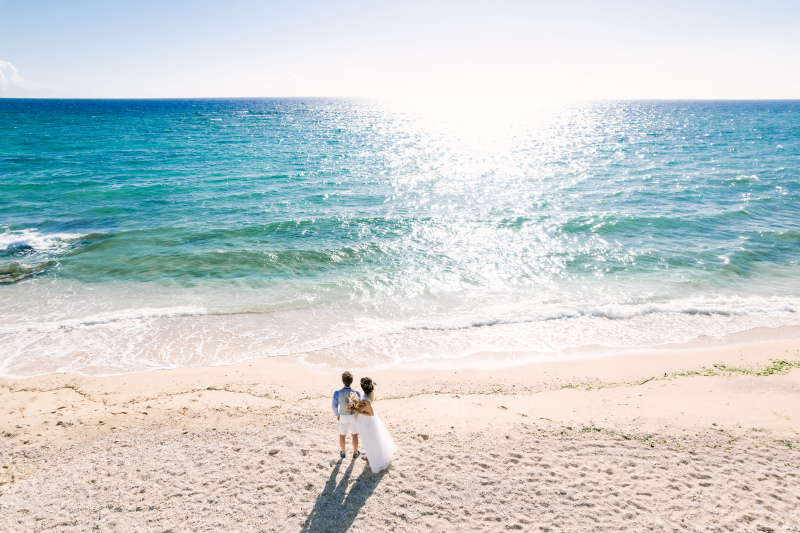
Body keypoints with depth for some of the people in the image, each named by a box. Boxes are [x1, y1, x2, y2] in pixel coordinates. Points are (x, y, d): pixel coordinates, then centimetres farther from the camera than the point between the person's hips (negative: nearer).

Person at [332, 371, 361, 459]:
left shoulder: (337, 393, -29)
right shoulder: (356, 393, -28)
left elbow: (334, 406, -14)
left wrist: (337, 414, 8)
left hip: (343, 417, 0)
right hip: (354, 416, 0)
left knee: (342, 435, 25)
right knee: (355, 435, 24)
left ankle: (343, 453, 43)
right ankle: (355, 453, 41)